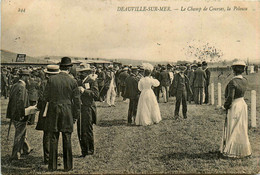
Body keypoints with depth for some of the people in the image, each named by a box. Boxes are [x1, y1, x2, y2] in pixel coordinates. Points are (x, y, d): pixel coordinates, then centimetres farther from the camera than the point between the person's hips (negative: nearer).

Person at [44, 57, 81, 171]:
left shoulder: (51, 79, -4)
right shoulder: (72, 81, -5)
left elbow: (46, 96, 3)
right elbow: (77, 100, -2)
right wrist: (76, 115, 8)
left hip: (53, 112, 1)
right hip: (67, 113, -1)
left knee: (53, 139, 9)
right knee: (67, 140, 8)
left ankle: (52, 166, 14)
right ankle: (67, 166, 15)